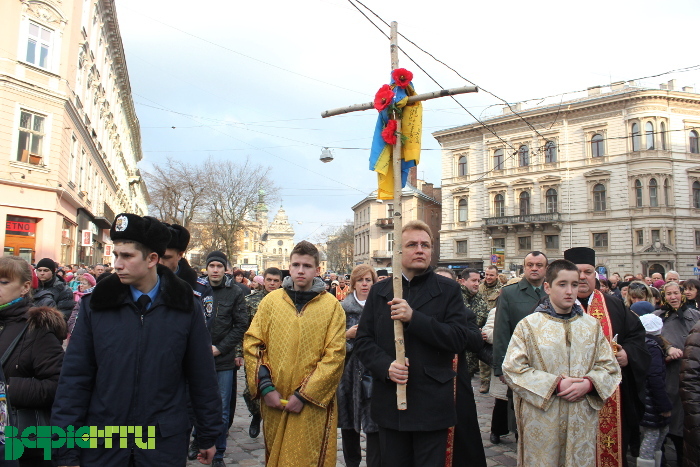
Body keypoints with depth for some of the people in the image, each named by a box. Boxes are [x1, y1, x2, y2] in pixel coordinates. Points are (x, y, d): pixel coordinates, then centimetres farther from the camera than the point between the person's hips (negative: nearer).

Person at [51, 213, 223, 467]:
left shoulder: (185, 306, -7)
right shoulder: (95, 304, -4)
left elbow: (202, 376, -2)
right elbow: (75, 378, -3)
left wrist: (208, 435, 3)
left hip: (166, 442, -1)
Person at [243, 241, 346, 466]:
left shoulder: (332, 306, -4)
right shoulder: (270, 301, 3)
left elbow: (334, 356, -8)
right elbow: (252, 344, 2)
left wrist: (304, 395, -13)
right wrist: (265, 387, -8)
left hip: (313, 405, -2)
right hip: (274, 402, 3)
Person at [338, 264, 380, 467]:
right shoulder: (343, 308, 6)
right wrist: (347, 335, -10)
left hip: (374, 372, -2)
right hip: (349, 372, 2)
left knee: (374, 426, -4)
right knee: (348, 423, 11)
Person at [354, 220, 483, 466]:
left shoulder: (448, 290, -1)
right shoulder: (379, 291, 6)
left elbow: (459, 339, -11)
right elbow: (362, 340, 5)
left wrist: (414, 317, -21)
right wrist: (385, 366, -13)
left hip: (432, 406, -2)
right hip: (389, 403, 3)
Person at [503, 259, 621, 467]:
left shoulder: (592, 325, 7)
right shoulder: (529, 325, -4)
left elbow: (610, 366, 6)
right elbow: (513, 368, -9)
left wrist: (588, 384, -13)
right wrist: (555, 385, -16)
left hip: (583, 421, 3)